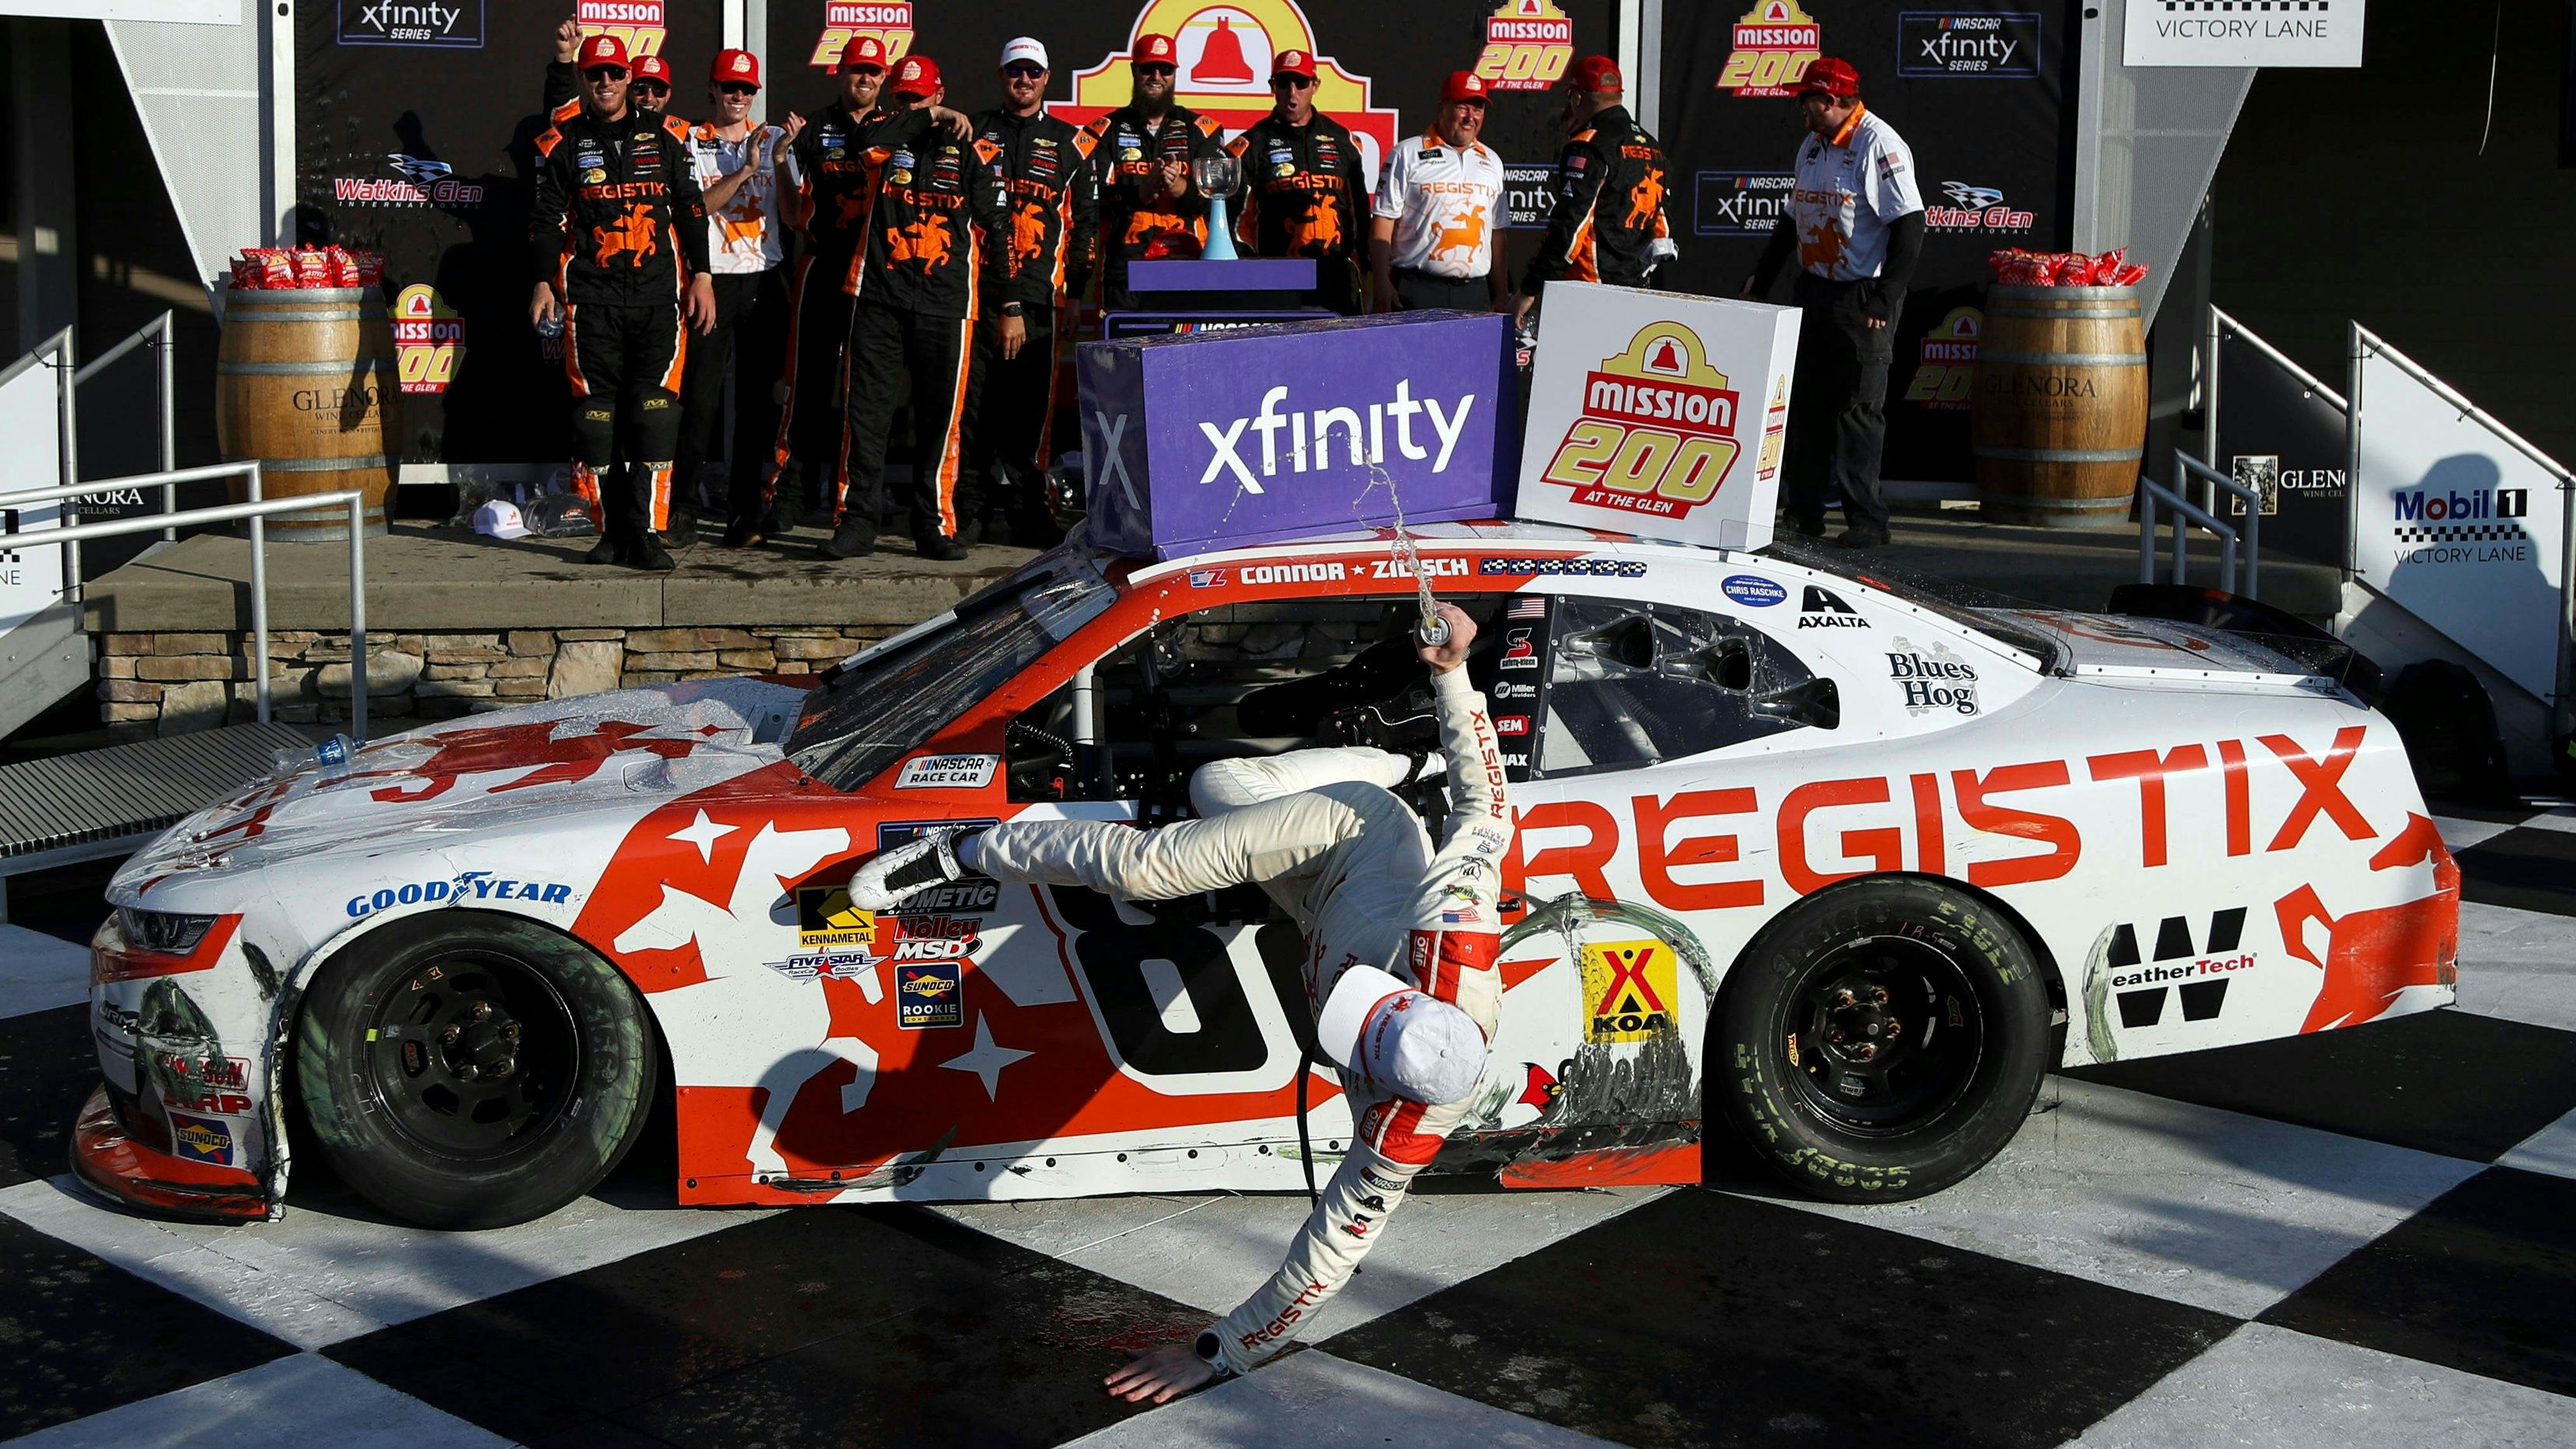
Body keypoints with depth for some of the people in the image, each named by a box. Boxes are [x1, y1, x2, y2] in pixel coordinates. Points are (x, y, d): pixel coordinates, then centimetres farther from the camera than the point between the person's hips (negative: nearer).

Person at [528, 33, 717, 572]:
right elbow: (547, 218, 9)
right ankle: (613, 530, 8)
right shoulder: (561, 144, 10)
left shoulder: (666, 137, 12)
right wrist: (543, 283, -1)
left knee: (655, 409, -9)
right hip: (589, 293, 0)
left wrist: (700, 275, 5)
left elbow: (691, 208, 12)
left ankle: (646, 533, -8)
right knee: (596, 410, -1)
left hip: (658, 290, 0)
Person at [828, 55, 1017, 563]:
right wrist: (930, 119, -13)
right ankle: (856, 524, 2)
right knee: (865, 413, -2)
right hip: (878, 299, 1)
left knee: (942, 420, 2)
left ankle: (938, 526, 10)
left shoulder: (971, 151, 7)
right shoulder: (888, 141, 11)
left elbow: (995, 225, 6)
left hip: (945, 306, -1)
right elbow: (866, 143, -14)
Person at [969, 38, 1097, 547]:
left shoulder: (1070, 142, 12)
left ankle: (1027, 512, 5)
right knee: (974, 398, -1)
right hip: (979, 289, 0)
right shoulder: (975, 132, 13)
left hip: (1039, 294, 0)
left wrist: (1074, 293, 4)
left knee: (1032, 404, -2)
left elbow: (1086, 220, 11)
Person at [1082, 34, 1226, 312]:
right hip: (1125, 266, 0)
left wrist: (1180, 187, -17)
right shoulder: (1108, 131, 14)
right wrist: (1142, 192, -18)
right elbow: (1093, 197, 0)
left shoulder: (1200, 130, 15)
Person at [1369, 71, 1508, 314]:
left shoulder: (1491, 162, 19)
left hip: (1475, 293, 5)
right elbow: (1383, 221, -2)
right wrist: (1381, 283, -11)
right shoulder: (1407, 155, 3)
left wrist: (1501, 292, 15)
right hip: (1416, 291, -4)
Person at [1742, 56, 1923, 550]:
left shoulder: (1879, 146, -13)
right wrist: (1760, 279, 21)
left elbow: (1909, 227, -17)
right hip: (1813, 293, 8)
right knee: (1807, 406, 9)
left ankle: (1867, 521, -1)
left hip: (1861, 300, -8)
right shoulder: (1813, 144, 13)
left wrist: (1884, 299, -21)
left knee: (1858, 409, -7)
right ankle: (1805, 513, 17)